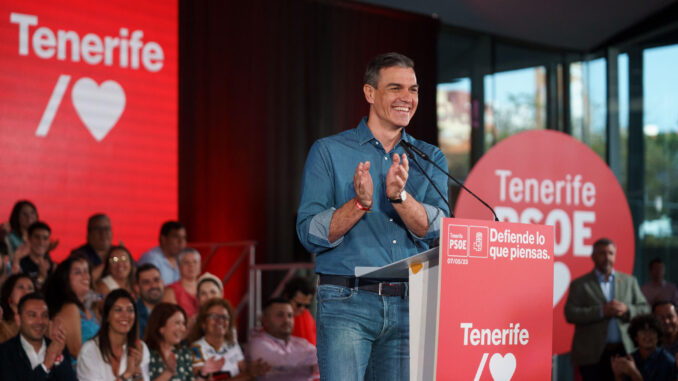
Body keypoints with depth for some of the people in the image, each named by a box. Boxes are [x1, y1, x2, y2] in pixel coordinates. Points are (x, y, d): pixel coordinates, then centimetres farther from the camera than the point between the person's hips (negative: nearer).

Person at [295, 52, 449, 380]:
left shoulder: (430, 158, 13)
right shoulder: (328, 152, 4)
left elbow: (435, 230, -2)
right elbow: (310, 233, -4)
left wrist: (400, 196, -20)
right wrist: (359, 204, -19)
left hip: (410, 304, 3)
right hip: (348, 304, -3)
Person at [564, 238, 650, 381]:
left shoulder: (629, 281, 13)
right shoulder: (579, 284, 3)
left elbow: (645, 310, 11)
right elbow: (570, 314, -8)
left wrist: (627, 310, -11)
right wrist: (601, 311, -18)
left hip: (624, 352, 3)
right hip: (592, 355, -2)